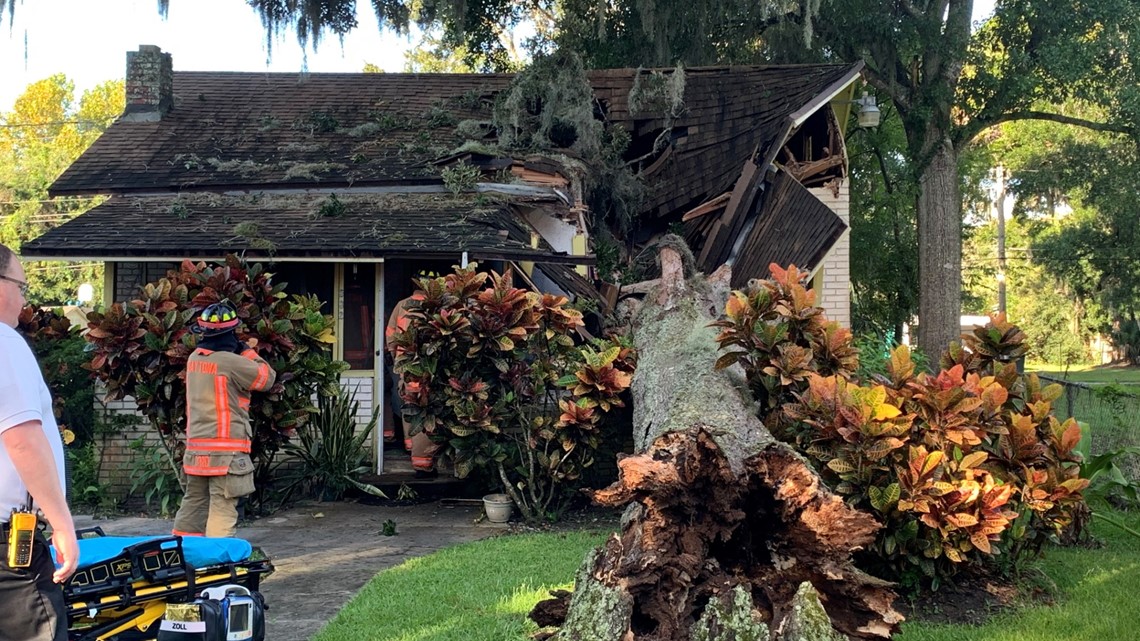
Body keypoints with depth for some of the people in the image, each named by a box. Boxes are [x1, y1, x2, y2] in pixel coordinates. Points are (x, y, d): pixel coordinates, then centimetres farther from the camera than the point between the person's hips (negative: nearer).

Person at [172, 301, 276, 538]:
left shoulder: (194, 358, 8)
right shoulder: (232, 362, -15)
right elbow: (267, 378, -4)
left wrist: (243, 351, 19)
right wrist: (248, 352, 7)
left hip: (196, 446, 7)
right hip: (226, 450, -7)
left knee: (194, 502, 15)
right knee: (223, 508, -5)